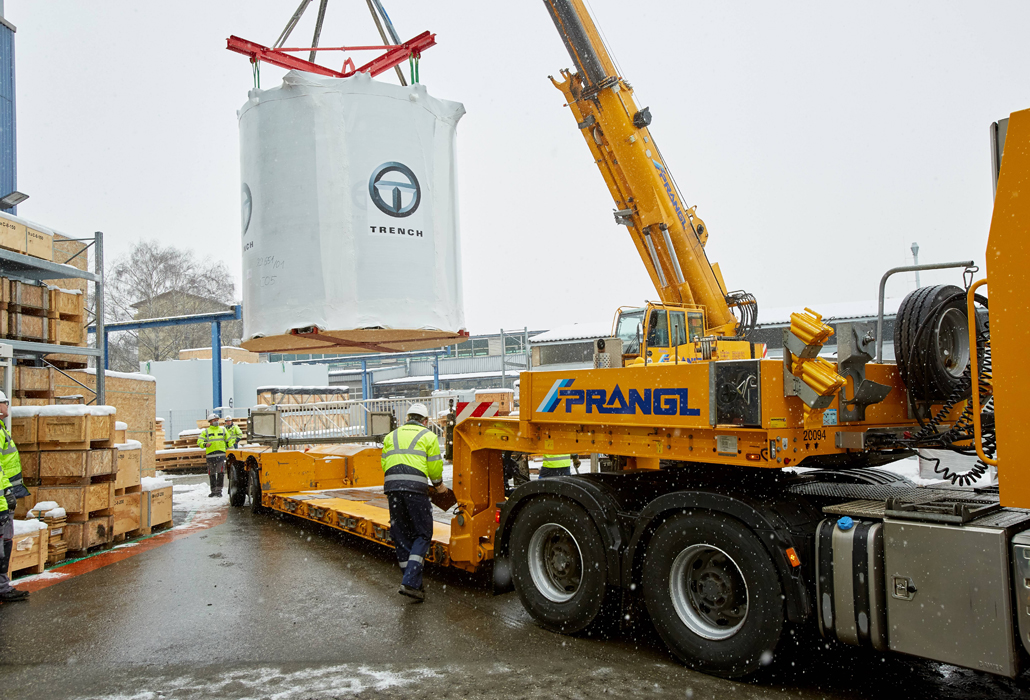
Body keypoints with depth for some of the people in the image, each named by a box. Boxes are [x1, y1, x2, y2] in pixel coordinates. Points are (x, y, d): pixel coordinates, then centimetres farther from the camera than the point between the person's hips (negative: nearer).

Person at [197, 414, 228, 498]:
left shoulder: (222, 430, 14)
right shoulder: (206, 431, 8)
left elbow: (228, 441, 18)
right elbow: (199, 441, 1)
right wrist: (205, 444, -19)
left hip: (221, 454, 0)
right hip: (210, 455, 0)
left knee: (221, 473, -10)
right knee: (212, 474, 6)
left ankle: (219, 490, -4)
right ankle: (213, 491, 17)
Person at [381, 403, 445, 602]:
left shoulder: (391, 436, 23)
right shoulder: (428, 436, 10)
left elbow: (384, 463, 15)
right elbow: (435, 466, 5)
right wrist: (439, 485, 22)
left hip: (391, 487, 5)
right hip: (416, 487, -4)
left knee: (402, 536, 12)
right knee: (423, 535, 4)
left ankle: (415, 585, 16)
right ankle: (410, 582, -8)